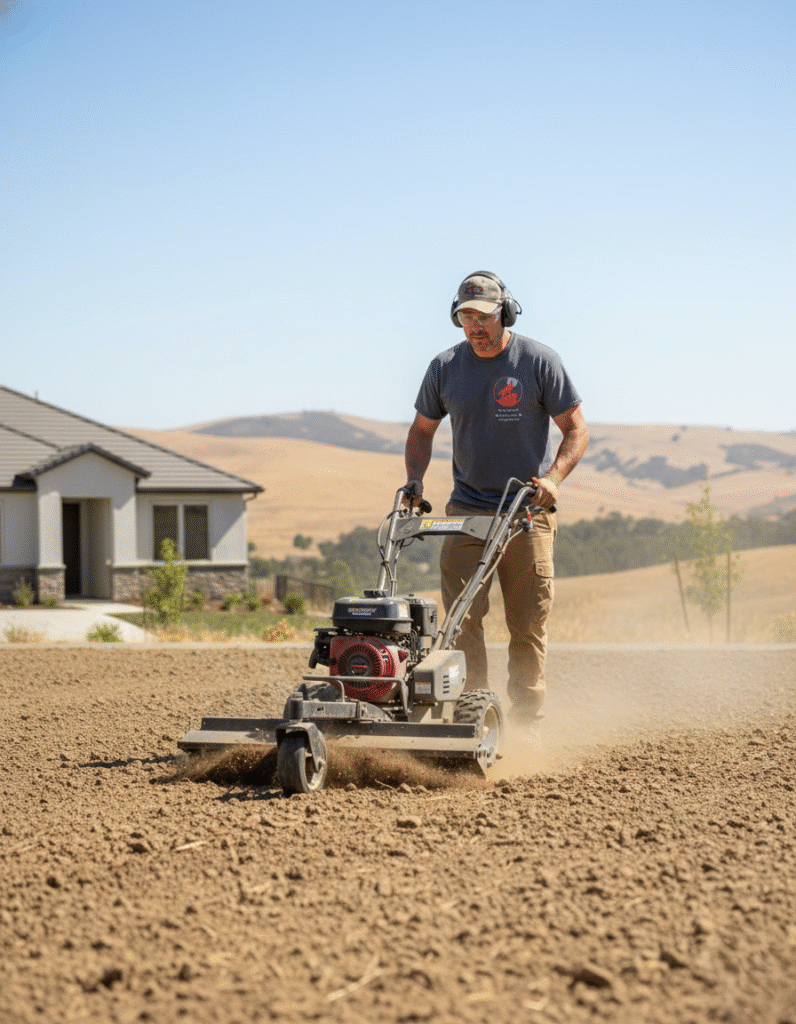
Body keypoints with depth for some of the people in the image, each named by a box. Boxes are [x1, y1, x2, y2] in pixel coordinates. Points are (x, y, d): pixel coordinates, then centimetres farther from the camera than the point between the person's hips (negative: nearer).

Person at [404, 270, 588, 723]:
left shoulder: (539, 362, -4)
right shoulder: (445, 368, 4)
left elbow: (576, 429, -2)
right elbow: (422, 430, 16)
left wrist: (554, 476, -18)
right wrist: (414, 481, 0)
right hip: (466, 511, 2)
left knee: (528, 623, 0)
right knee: (462, 617, -8)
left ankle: (525, 718, 8)